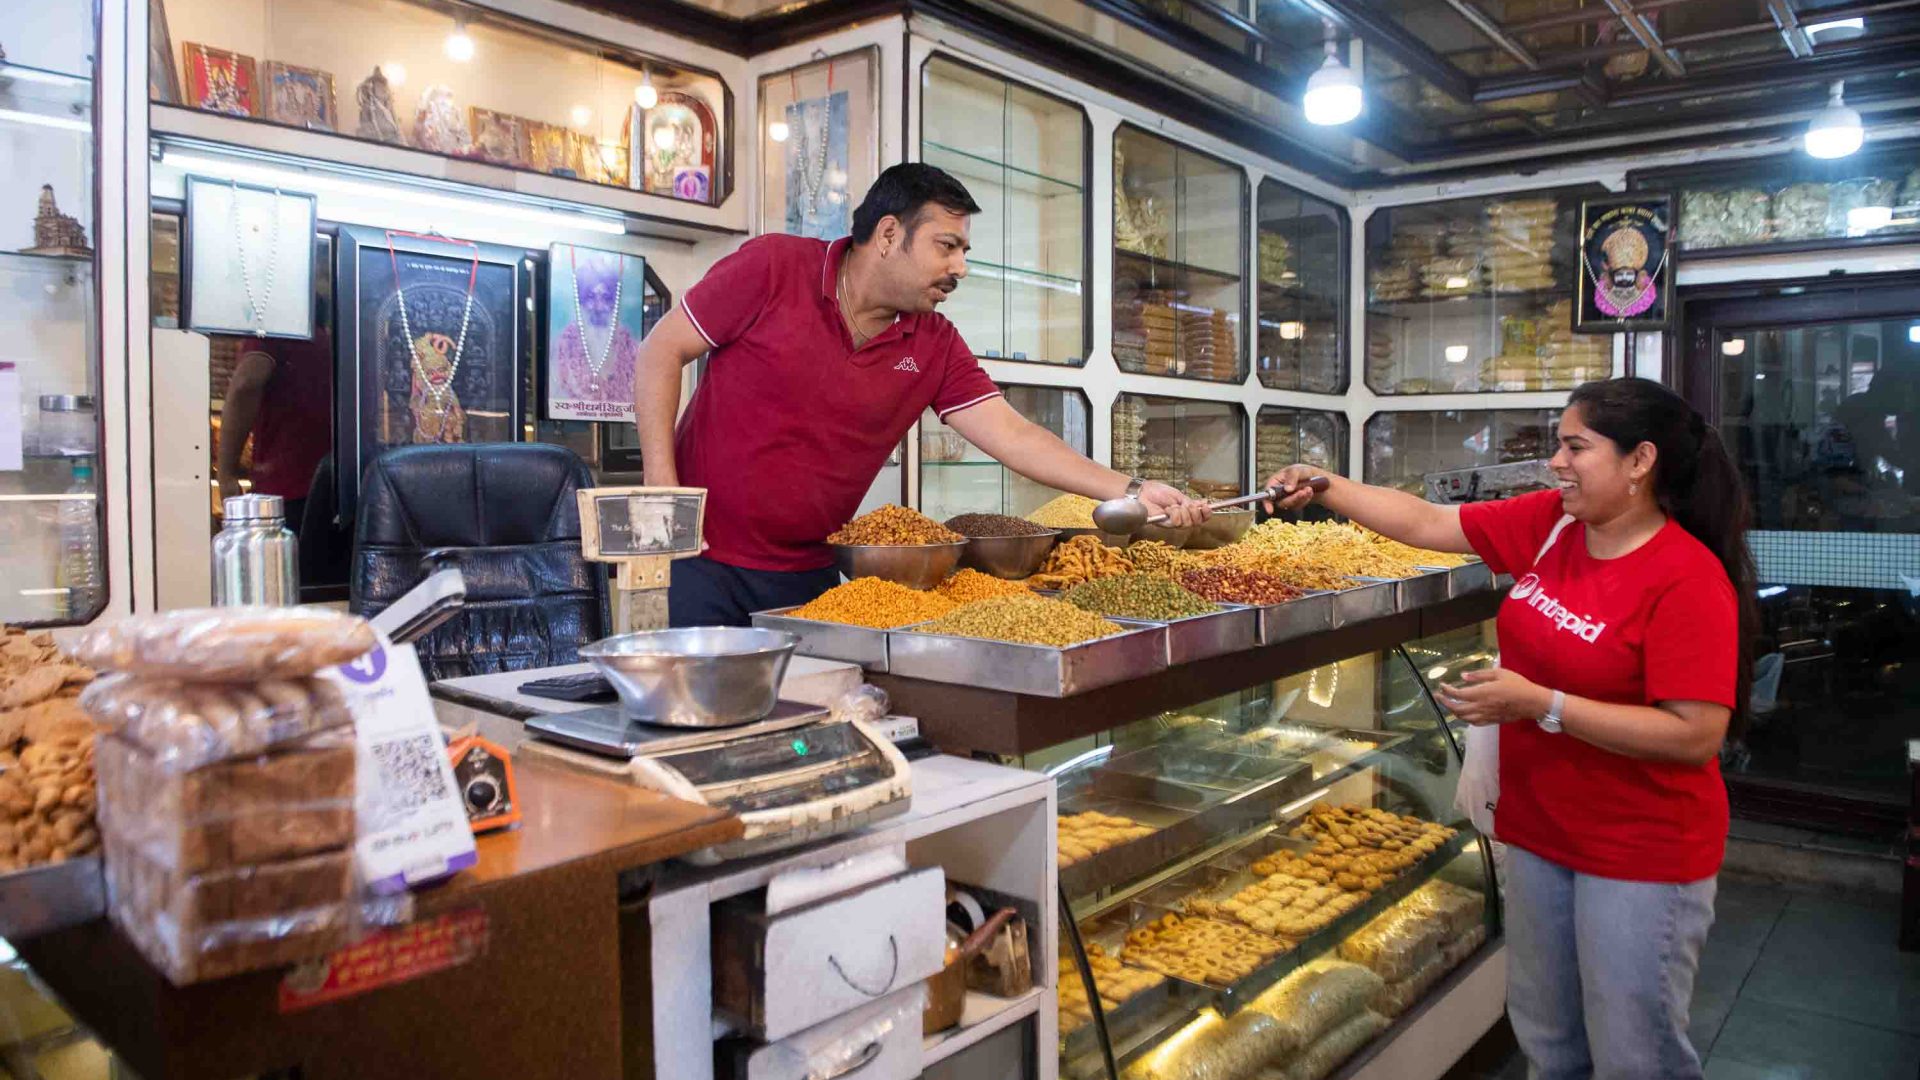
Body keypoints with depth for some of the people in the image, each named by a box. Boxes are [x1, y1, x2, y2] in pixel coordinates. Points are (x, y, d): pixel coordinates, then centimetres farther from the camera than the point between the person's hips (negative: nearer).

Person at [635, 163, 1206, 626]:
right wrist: (661, 487, -14)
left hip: (806, 576, 4)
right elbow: (661, 352, -6)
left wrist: (1131, 492, -15)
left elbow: (1013, 435, -4)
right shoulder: (773, 268, -10)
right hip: (698, 556, -3)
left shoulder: (935, 346, 1)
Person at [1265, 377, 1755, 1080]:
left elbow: (1697, 735, -25)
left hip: (1641, 855, -7)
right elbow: (1425, 523, 5)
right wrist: (1324, 488, -1)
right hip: (1539, 830, 7)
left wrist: (1538, 704, -28)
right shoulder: (1548, 523, -2)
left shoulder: (1688, 578, -22)